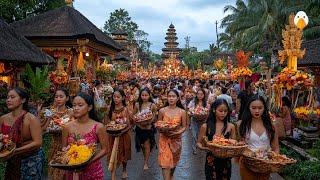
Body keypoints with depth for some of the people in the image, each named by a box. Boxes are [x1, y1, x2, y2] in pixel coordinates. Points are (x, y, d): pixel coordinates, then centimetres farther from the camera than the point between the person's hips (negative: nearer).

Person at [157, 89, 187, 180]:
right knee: (165, 163, -9)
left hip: (176, 139, 1)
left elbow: (184, 127, -1)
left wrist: (178, 132, -19)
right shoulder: (162, 111, -4)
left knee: (173, 161, 20)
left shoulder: (182, 112, -5)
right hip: (164, 139, -1)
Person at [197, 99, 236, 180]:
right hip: (211, 161, -1)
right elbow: (199, 143, 3)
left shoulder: (231, 127, -2)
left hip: (226, 161, 1)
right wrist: (202, 147, -18)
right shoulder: (205, 126, -5)